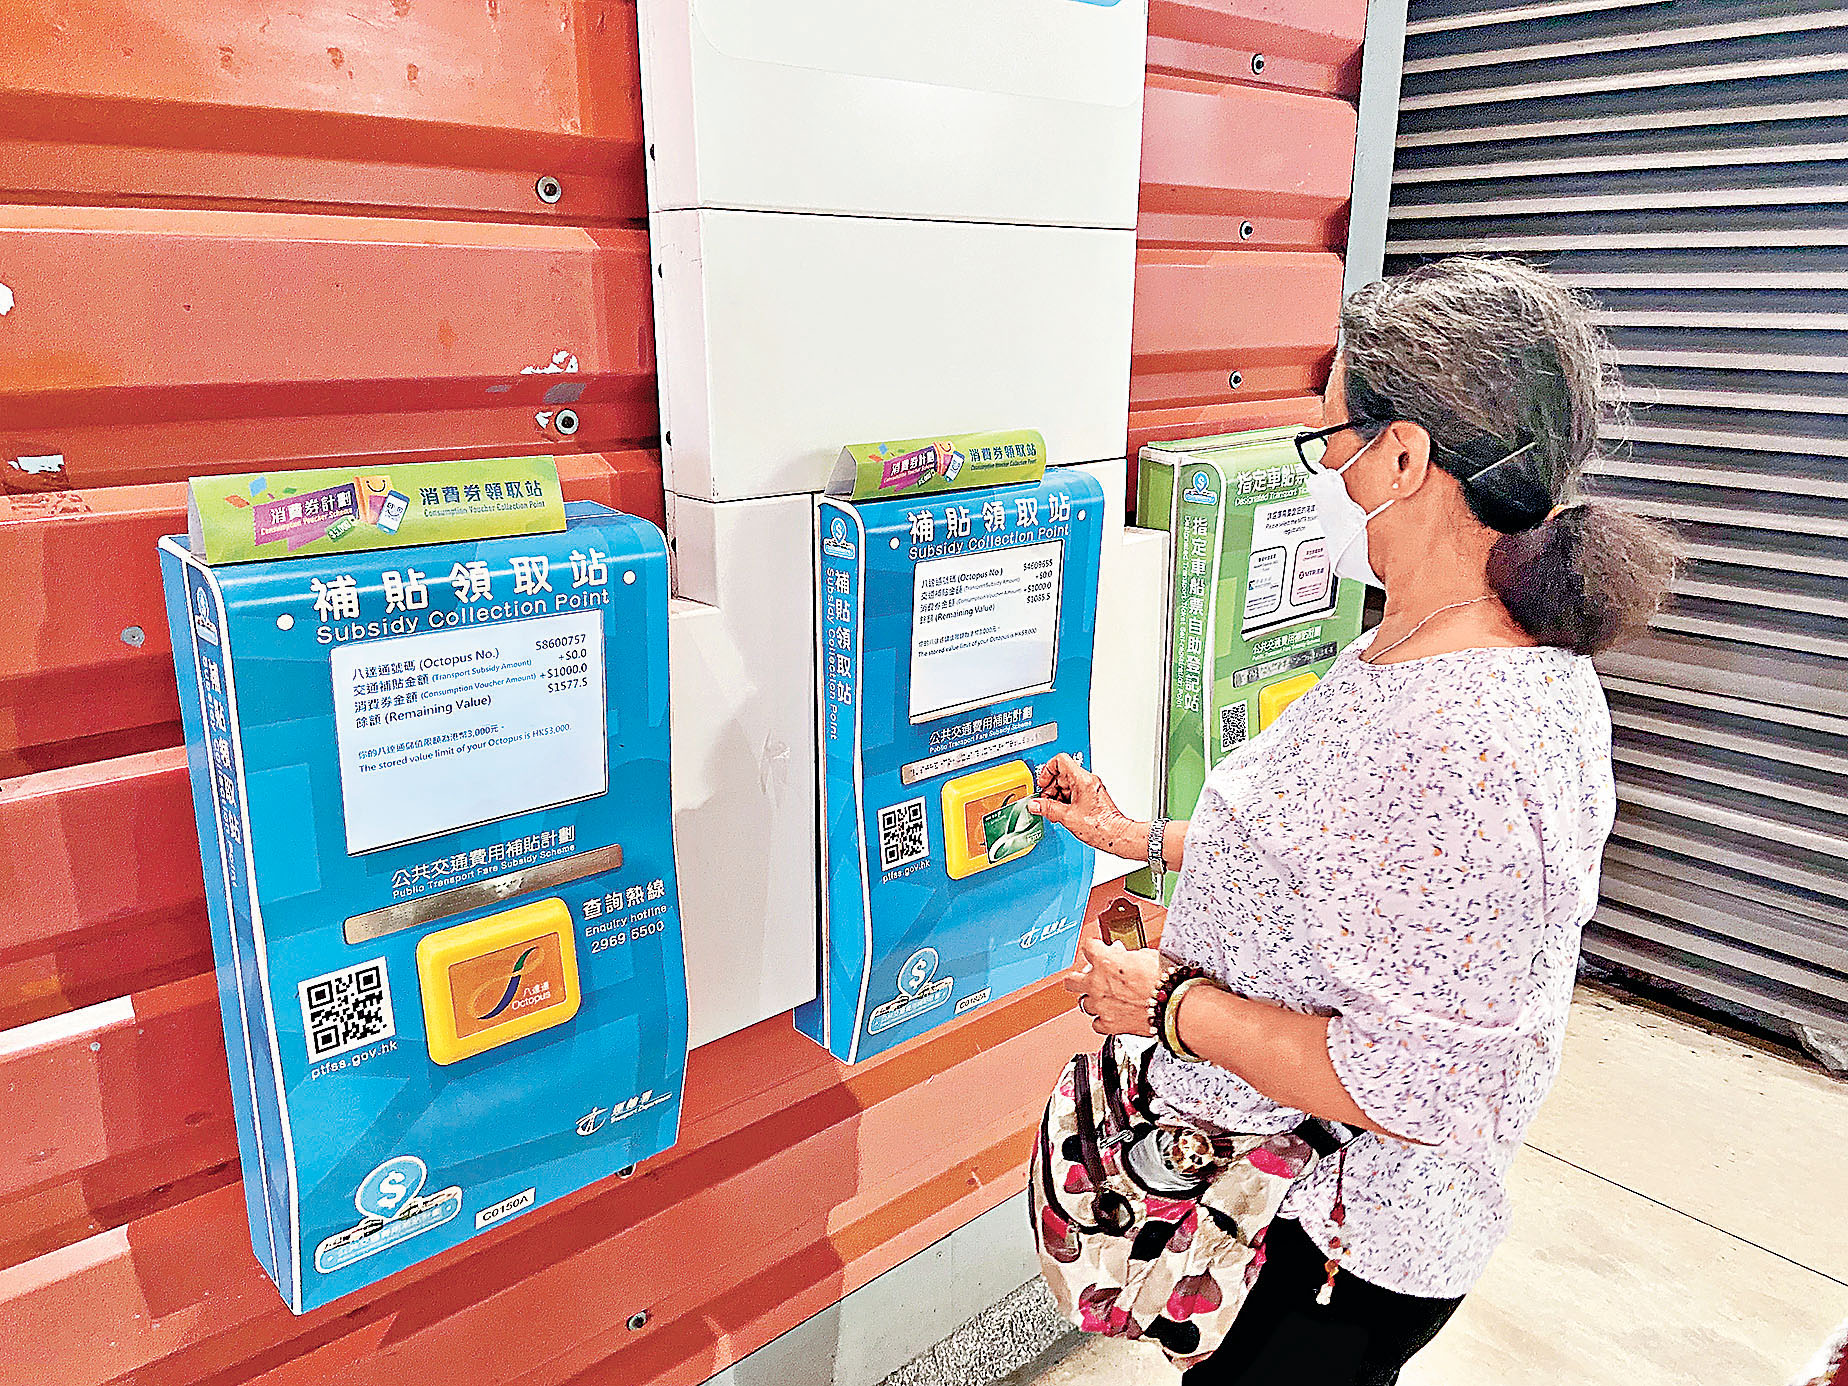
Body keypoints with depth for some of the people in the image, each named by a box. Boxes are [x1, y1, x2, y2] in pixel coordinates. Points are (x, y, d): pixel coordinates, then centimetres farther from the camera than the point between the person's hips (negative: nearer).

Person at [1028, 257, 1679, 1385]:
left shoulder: (1464, 752, -34)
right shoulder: (1427, 652, -1)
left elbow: (1414, 1089, -30)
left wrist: (1166, 1003, -21)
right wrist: (1148, 840, 13)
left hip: (1342, 1249, -8)